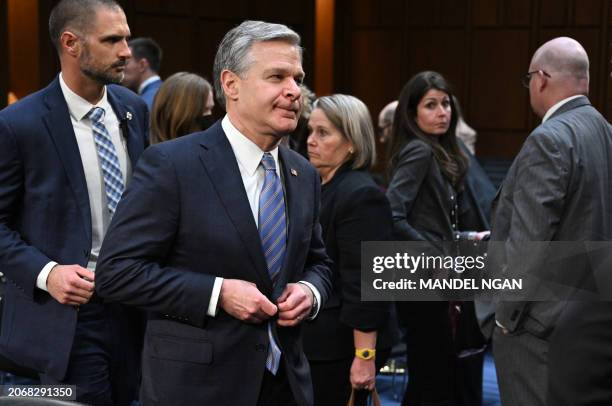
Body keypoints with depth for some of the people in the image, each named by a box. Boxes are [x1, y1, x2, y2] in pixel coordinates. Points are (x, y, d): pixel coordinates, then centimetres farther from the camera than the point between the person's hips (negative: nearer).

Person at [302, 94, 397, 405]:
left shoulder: (361, 196, -16)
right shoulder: (314, 186, 10)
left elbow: (364, 283, -21)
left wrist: (365, 356, -23)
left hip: (341, 344, -8)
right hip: (313, 339, 8)